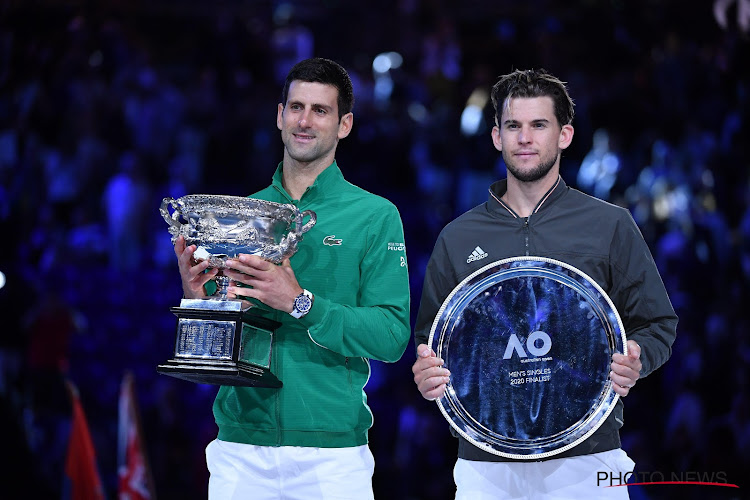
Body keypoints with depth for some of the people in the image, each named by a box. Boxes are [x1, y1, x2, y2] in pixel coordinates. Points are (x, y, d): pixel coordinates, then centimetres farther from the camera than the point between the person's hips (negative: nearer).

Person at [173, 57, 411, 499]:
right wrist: (196, 298, -9)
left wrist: (300, 302, -19)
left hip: (331, 450, -3)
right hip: (239, 449, 3)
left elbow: (393, 337, -9)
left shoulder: (376, 216, -1)